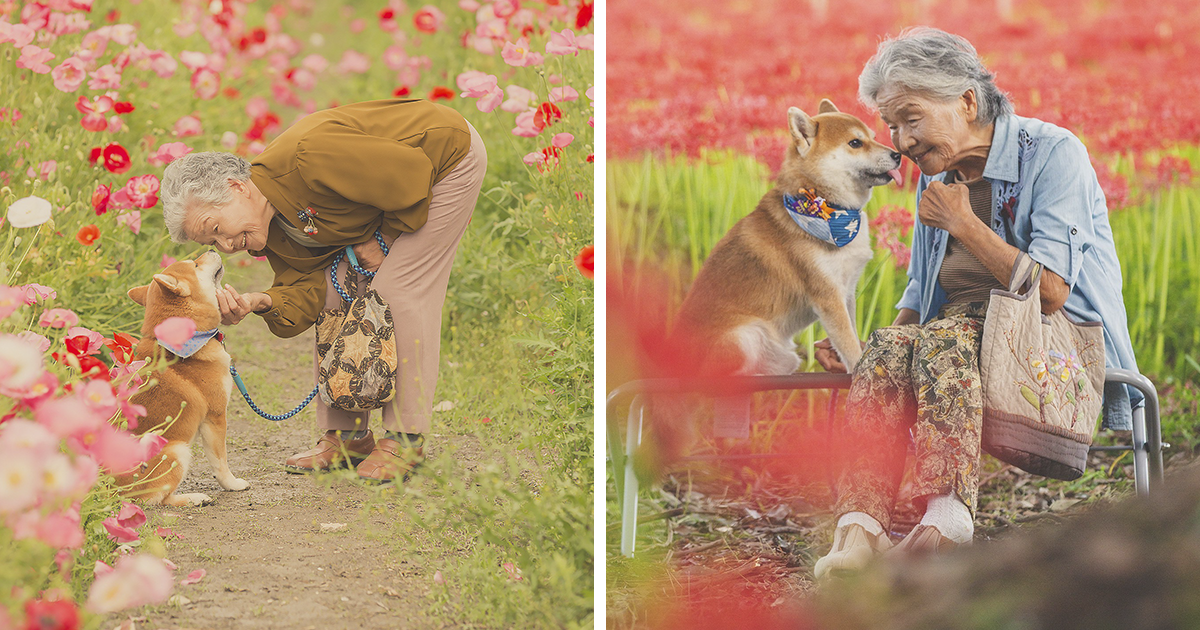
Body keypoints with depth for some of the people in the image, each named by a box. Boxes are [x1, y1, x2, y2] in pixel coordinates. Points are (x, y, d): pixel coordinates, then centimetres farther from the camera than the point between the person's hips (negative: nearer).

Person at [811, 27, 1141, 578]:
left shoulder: (1052, 153, -7)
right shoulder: (938, 176, 15)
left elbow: (1050, 292, -15)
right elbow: (922, 295, 20)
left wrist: (963, 224, -10)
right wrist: (856, 352, 1)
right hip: (964, 332, 6)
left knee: (943, 340, -36)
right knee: (889, 347, -29)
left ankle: (945, 519, -49)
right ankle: (859, 524, -45)